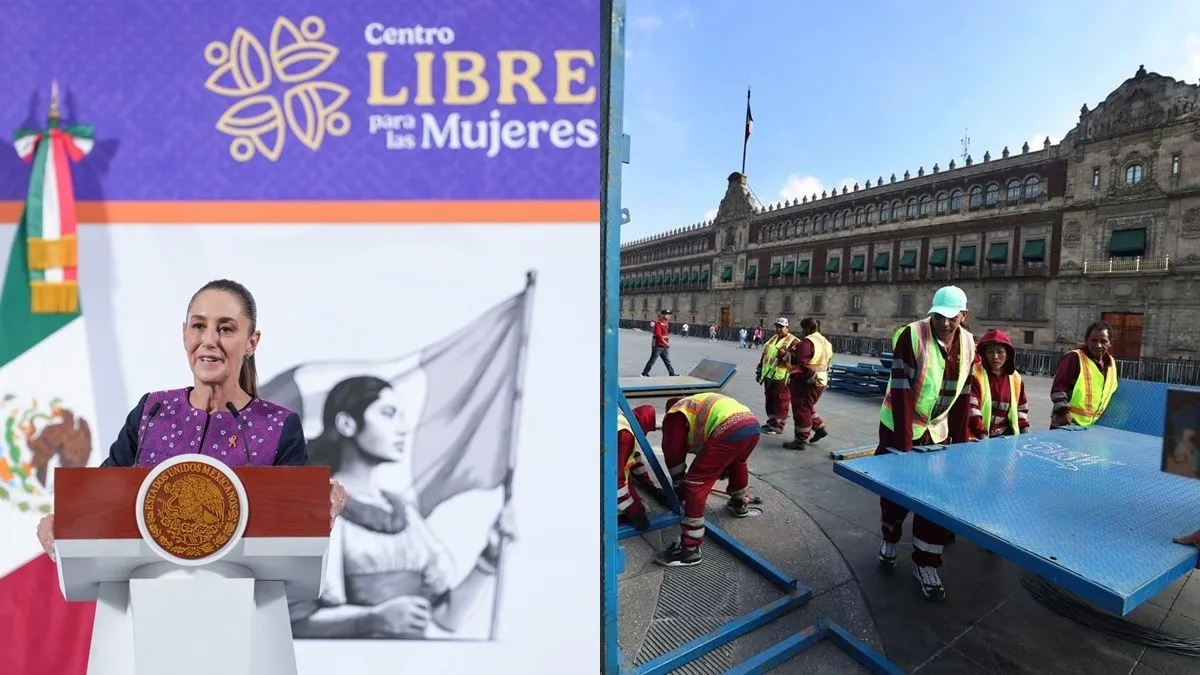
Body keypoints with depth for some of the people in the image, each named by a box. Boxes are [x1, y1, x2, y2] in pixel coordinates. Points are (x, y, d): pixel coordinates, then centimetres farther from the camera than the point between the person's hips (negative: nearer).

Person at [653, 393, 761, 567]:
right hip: (753, 425, 9)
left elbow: (674, 454, 15)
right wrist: (722, 468, 58)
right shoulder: (703, 403, 39)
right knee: (737, 462, 40)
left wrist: (680, 489, 27)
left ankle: (689, 549, 1)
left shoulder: (675, 414, 17)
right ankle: (740, 505, 59)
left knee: (696, 485, -2)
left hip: (729, 432, -8)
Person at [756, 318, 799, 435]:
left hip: (781, 377, -8)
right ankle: (771, 421, 27)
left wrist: (786, 354, -29)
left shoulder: (793, 341, -7)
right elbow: (764, 355, 23)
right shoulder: (772, 339, 17)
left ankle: (778, 426, 7)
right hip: (769, 375, 8)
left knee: (781, 401, -1)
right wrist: (759, 371, 23)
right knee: (769, 399, 15)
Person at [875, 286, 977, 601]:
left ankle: (926, 564, 19)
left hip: (937, 431, 5)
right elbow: (901, 392, -23)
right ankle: (889, 539, 35)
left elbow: (962, 395, 6)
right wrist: (904, 443, -25)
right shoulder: (911, 336, -21)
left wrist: (960, 438, 5)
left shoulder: (968, 344, -2)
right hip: (900, 428, -4)